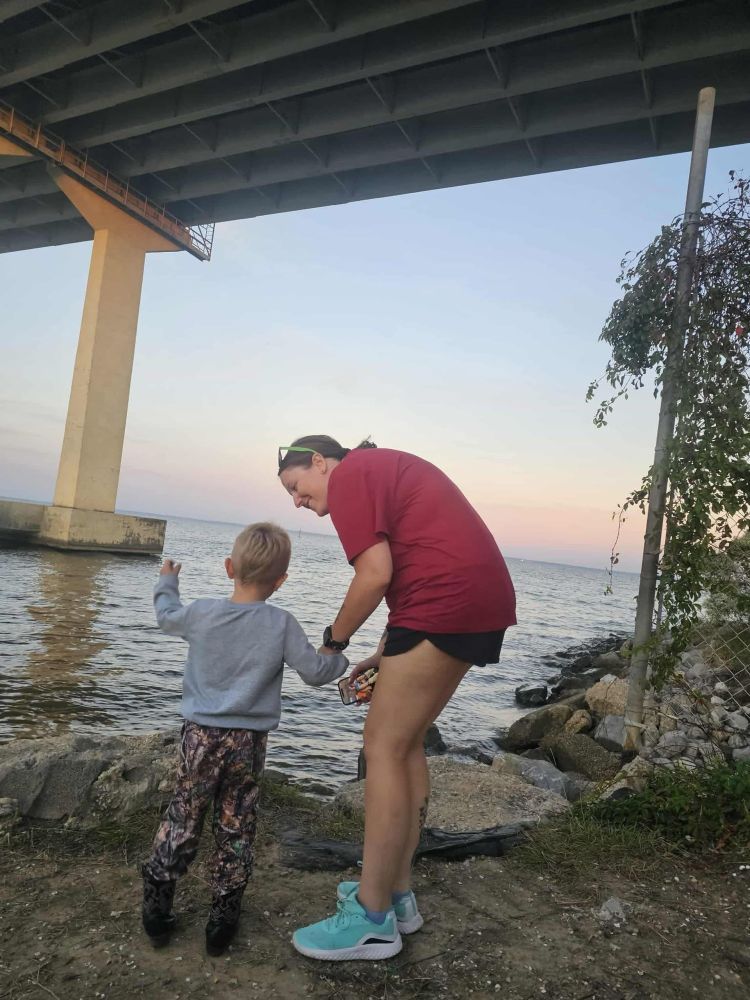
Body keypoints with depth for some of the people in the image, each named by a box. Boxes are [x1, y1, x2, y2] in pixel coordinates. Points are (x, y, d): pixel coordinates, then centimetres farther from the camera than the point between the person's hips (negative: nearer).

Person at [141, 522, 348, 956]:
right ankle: (223, 917, 21)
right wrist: (338, 659, 15)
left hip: (202, 735, 1)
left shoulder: (202, 613, -5)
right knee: (237, 829, 11)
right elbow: (314, 671, -7)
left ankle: (157, 907, 23)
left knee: (182, 821, 15)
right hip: (249, 741, -1)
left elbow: (167, 616, 16)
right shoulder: (282, 624, -10)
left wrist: (166, 583, 35)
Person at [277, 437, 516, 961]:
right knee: (407, 742, 16)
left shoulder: (348, 475, -3)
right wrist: (383, 657, 19)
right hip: (487, 602, 10)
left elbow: (376, 575, -14)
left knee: (384, 747, -1)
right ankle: (397, 894, 25)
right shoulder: (385, 467, 25)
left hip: (447, 605, -10)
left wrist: (334, 639, 2)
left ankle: (373, 919, 8)